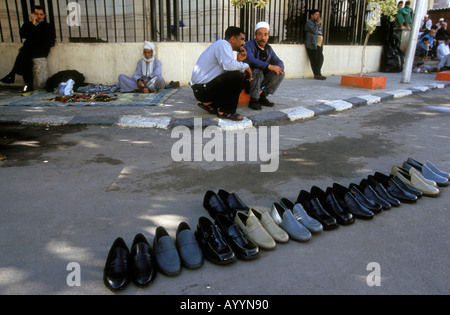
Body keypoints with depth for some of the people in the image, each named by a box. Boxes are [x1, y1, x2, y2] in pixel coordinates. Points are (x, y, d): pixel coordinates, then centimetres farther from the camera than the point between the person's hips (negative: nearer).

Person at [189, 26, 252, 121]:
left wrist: (239, 60, 2)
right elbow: (228, 65, -29)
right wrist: (245, 66, -14)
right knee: (237, 76, -23)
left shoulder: (221, 45, 21)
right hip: (202, 88, -11)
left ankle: (209, 103, 13)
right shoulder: (223, 44, -10)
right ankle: (226, 112, -13)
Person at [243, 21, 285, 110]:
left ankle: (262, 97, -4)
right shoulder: (249, 45, -17)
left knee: (281, 73, -9)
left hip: (261, 80, 7)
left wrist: (278, 67, -20)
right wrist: (269, 66, -43)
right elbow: (251, 60, -37)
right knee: (257, 72, -36)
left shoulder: (268, 48, 5)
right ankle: (253, 100, -20)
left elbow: (279, 62, 6)